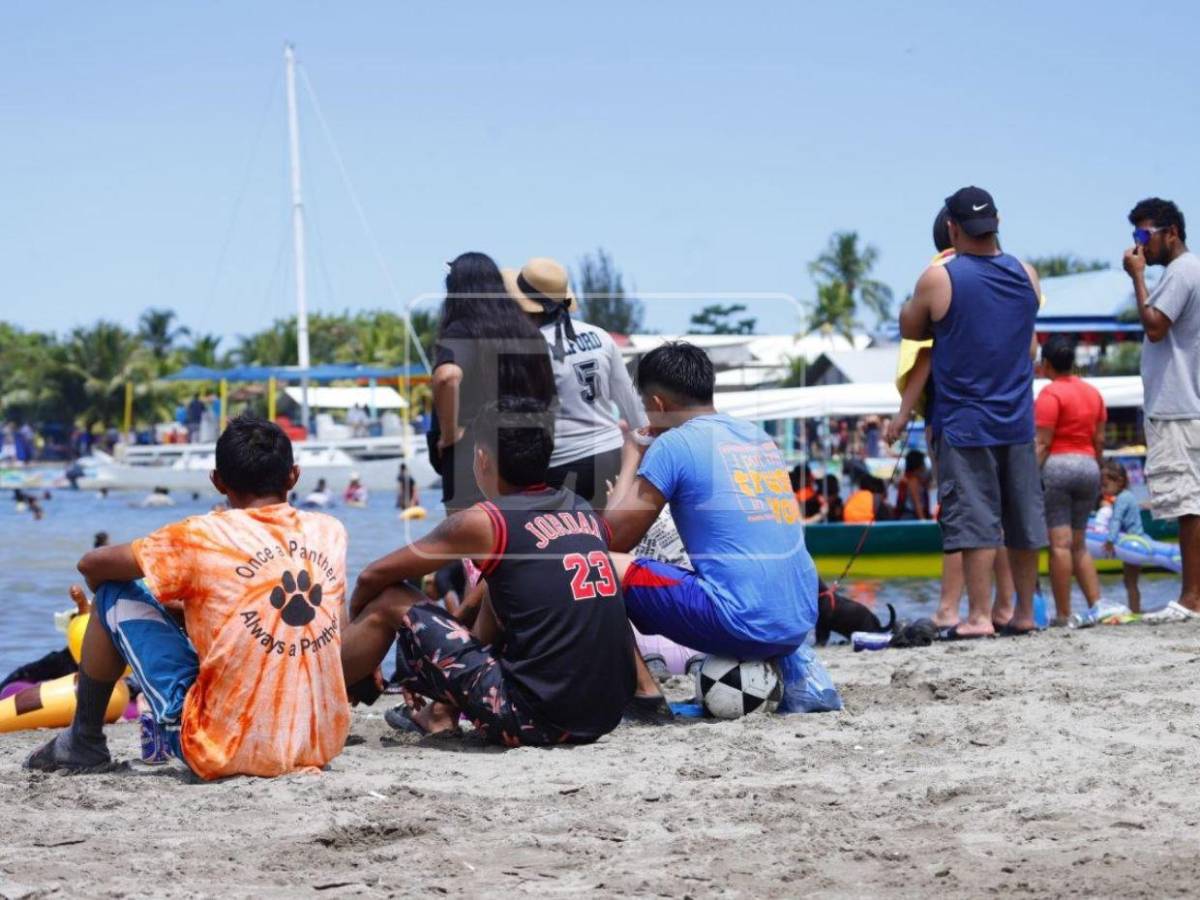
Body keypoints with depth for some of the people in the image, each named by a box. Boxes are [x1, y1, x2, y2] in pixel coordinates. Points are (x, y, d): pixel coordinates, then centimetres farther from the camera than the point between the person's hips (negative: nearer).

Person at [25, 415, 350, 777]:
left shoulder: (204, 536, -7)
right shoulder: (332, 532, 5)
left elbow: (92, 564, 6)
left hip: (226, 752, -4)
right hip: (324, 745, 5)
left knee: (115, 594, 11)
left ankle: (83, 743, 27)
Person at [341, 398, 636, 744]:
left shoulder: (483, 523, -4)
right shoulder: (584, 512, 12)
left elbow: (374, 577, 7)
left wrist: (354, 623, 28)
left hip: (534, 720, -6)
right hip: (607, 715, 6)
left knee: (389, 603, 8)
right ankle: (444, 714, 35)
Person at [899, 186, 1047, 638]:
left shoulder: (938, 279, -10)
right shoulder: (1026, 274, 4)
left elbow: (910, 329, 4)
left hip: (964, 420, -4)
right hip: (1018, 418, 5)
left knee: (975, 519, -3)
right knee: (1022, 517, 10)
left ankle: (980, 616, -4)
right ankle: (1023, 612, 18)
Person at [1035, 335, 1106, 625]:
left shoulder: (1050, 394, -8)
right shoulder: (1093, 392, 12)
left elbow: (1042, 444, -13)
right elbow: (1099, 440, 13)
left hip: (1056, 467, -7)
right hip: (1088, 467, 7)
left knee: (1060, 544, -6)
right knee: (1079, 544, 14)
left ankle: (1063, 613, -7)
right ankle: (1096, 604, 2)